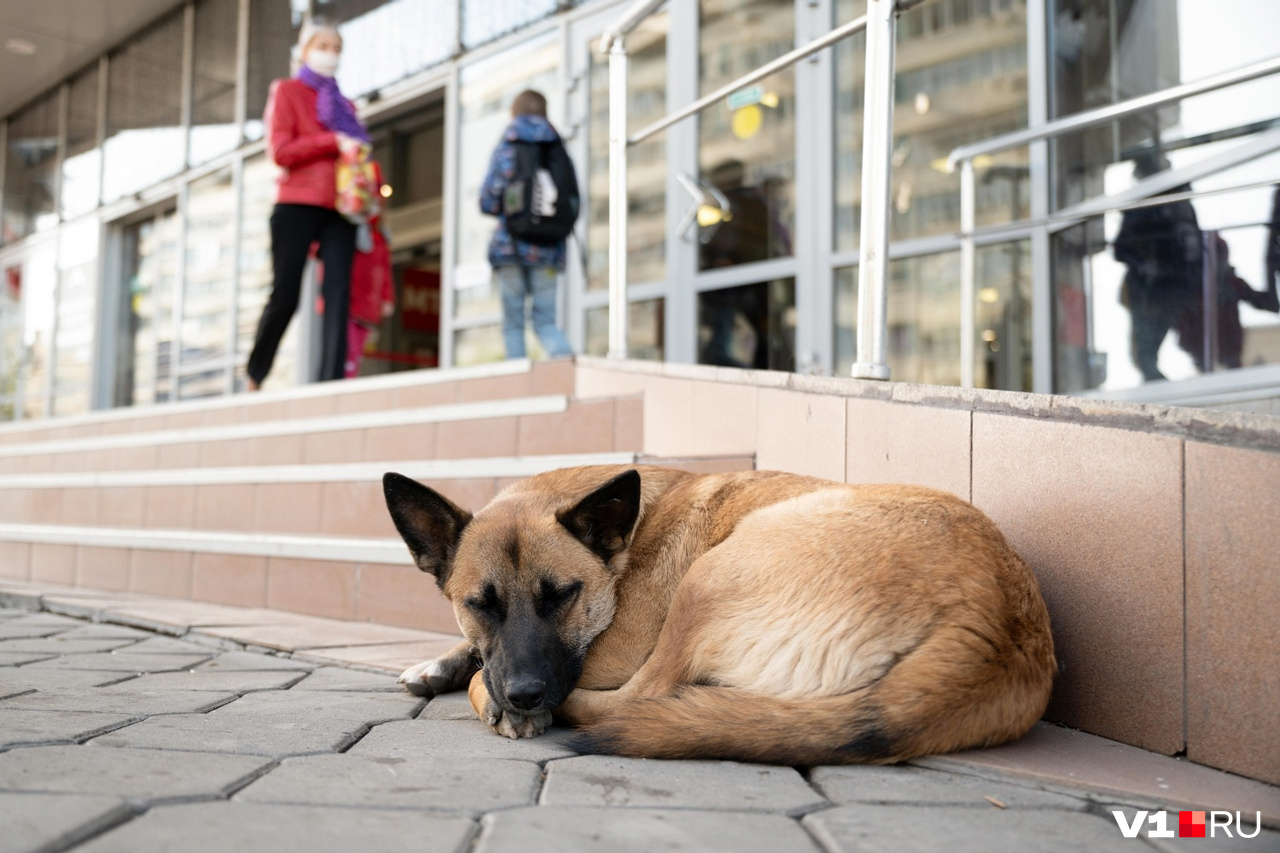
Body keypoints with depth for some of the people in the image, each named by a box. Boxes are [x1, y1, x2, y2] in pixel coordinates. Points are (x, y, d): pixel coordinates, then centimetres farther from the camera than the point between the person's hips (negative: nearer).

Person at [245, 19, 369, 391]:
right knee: (285, 296, -4)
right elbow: (280, 150, -4)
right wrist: (334, 142, -11)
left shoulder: (344, 104, 24)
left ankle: (332, 379, -15)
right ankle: (253, 376, 16)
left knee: (338, 293, -10)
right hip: (297, 205, -4)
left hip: (339, 210, 4)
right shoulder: (287, 90, 10)